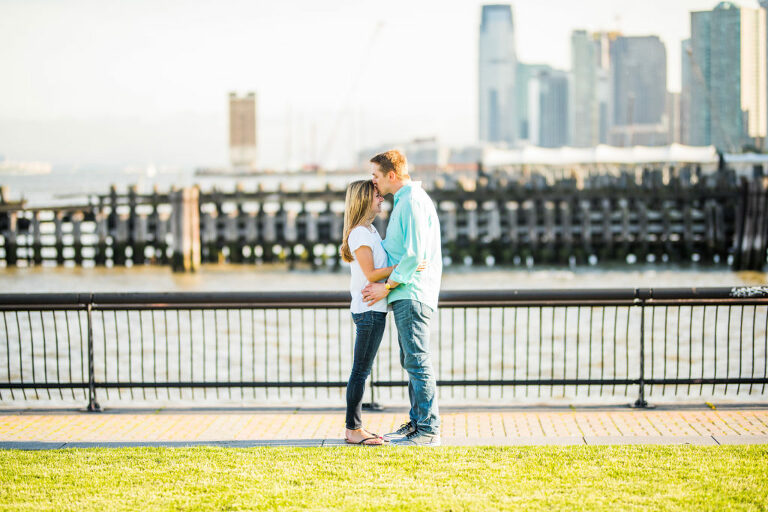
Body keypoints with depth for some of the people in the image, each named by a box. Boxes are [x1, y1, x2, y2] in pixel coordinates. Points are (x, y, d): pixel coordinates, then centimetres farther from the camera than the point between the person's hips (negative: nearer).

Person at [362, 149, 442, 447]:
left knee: (418, 362, -9)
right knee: (410, 363, 14)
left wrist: (387, 286, -16)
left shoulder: (413, 202, -14)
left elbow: (415, 254, -20)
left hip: (412, 295, -11)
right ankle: (416, 423, 20)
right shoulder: (404, 201, 19)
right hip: (405, 295, 11)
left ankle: (428, 430, -7)